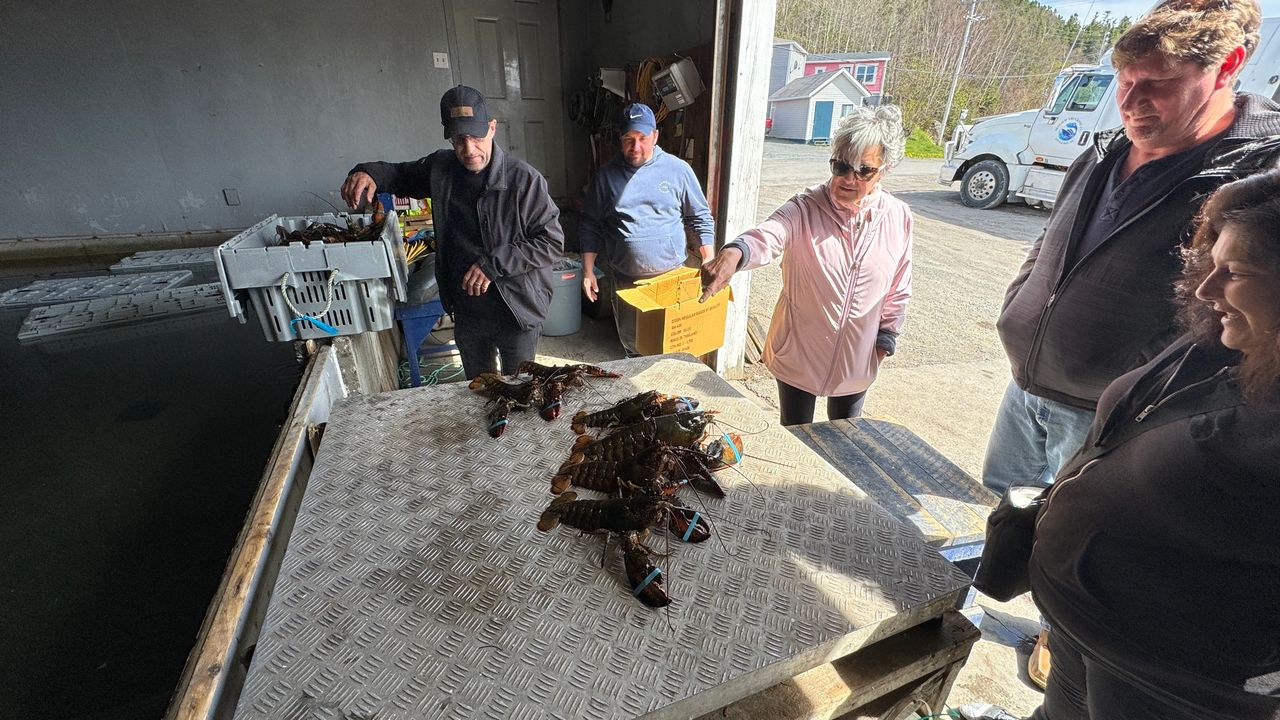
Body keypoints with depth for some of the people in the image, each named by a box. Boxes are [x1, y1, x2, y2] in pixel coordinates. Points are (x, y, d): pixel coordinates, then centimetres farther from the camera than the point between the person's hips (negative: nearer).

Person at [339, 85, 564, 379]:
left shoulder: (524, 179, -17)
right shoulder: (440, 168, -1)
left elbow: (552, 242, -17)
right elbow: (401, 173, 18)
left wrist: (494, 264, -23)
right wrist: (369, 173, -5)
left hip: (517, 312, -4)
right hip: (466, 313, 5)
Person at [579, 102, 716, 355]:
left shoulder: (678, 169, -1)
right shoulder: (607, 175, 2)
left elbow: (701, 218, 4)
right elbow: (591, 225, 6)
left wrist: (709, 265, -3)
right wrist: (588, 271, 0)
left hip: (672, 275, -1)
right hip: (626, 280, 1)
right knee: (632, 344, 13)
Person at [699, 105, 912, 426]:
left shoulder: (898, 217, -6)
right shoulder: (805, 209, -18)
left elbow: (898, 290, 4)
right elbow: (766, 237, -40)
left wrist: (885, 339, 4)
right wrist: (734, 253, -61)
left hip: (856, 360, 3)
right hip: (798, 352, -3)